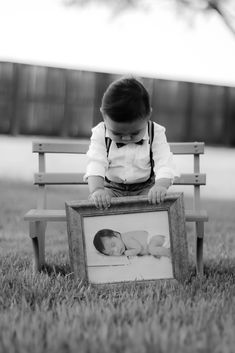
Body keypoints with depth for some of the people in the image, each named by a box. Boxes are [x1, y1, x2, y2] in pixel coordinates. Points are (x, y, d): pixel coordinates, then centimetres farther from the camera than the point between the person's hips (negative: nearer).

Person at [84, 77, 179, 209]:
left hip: (145, 188, -1)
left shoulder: (156, 133, -13)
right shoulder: (101, 134, -12)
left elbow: (164, 164, -21)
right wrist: (96, 189, -43)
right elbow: (95, 164, -22)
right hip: (112, 187, 1)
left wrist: (160, 186, -44)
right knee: (94, 203, -26)